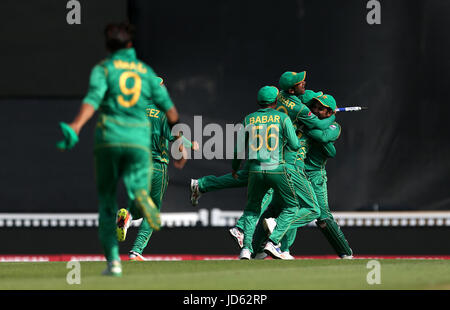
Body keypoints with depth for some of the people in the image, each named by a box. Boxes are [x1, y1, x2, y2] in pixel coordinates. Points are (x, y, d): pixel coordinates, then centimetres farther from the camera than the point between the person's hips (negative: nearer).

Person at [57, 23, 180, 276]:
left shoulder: (103, 69, 6)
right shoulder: (146, 71, 15)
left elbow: (93, 99, -13)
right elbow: (168, 106, 9)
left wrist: (75, 129, -25)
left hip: (110, 139, -1)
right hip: (140, 141, 1)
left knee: (107, 201, 13)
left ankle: (113, 260, 7)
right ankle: (140, 195, -44)